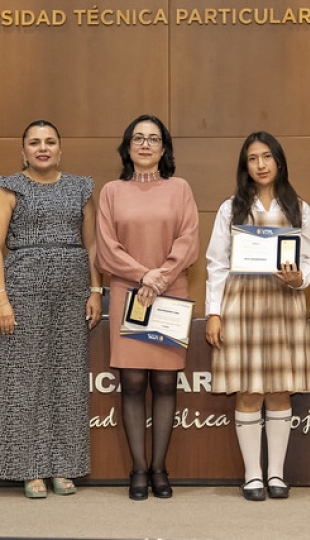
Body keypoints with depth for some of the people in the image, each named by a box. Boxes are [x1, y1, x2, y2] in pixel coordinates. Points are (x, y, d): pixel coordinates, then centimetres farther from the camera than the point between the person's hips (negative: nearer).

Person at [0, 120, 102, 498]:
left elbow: (91, 245, 12)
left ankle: (63, 467, 14)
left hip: (72, 290, 3)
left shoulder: (79, 188, 12)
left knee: (68, 375, 4)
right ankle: (31, 469, 8)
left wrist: (95, 292, 3)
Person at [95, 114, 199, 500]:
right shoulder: (112, 191, 9)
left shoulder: (179, 189, 9)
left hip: (171, 295, 0)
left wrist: (161, 278, -12)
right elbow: (107, 247, 1)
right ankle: (139, 468, 4)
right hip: (127, 294, 0)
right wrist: (144, 274, -10)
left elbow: (188, 241, 0)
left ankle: (159, 467, 8)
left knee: (165, 381, 0)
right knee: (132, 382, -3)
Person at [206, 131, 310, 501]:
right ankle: (253, 474, 10)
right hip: (242, 305, -1)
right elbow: (217, 264, 3)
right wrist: (213, 313, -4)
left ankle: (276, 472, 15)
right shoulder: (230, 209, 6)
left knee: (280, 392, 4)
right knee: (248, 394, 0)